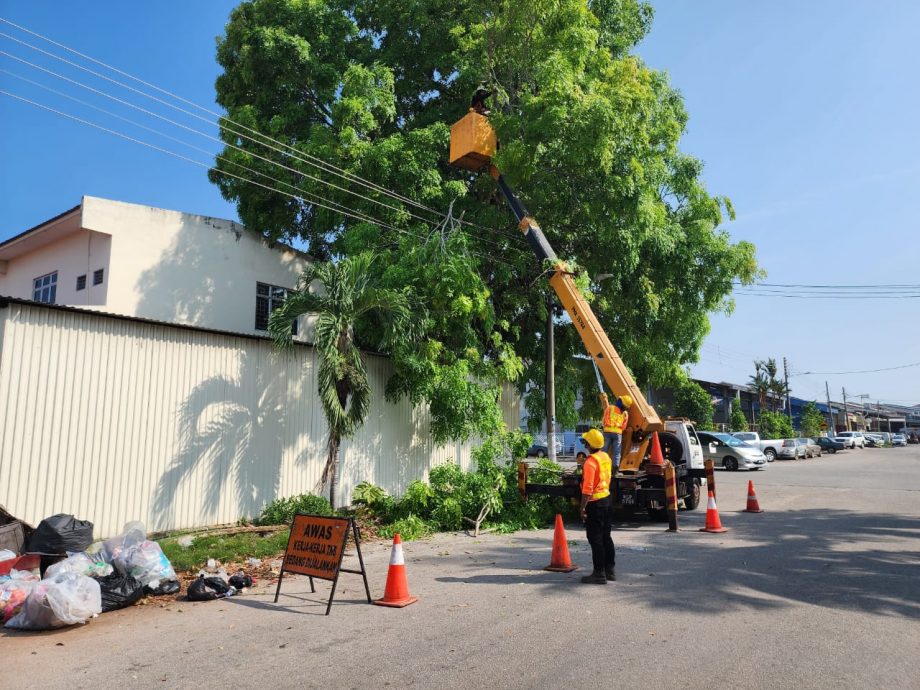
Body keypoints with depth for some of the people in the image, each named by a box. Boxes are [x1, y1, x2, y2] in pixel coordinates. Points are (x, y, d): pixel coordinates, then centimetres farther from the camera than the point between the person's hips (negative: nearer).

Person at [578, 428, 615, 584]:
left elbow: (587, 488, -22)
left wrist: (582, 508, -18)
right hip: (606, 499, 9)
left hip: (594, 503, -9)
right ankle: (609, 570, 25)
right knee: (606, 536, 16)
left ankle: (599, 574, 4)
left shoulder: (590, 462, -21)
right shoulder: (606, 457, 6)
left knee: (595, 539, -1)